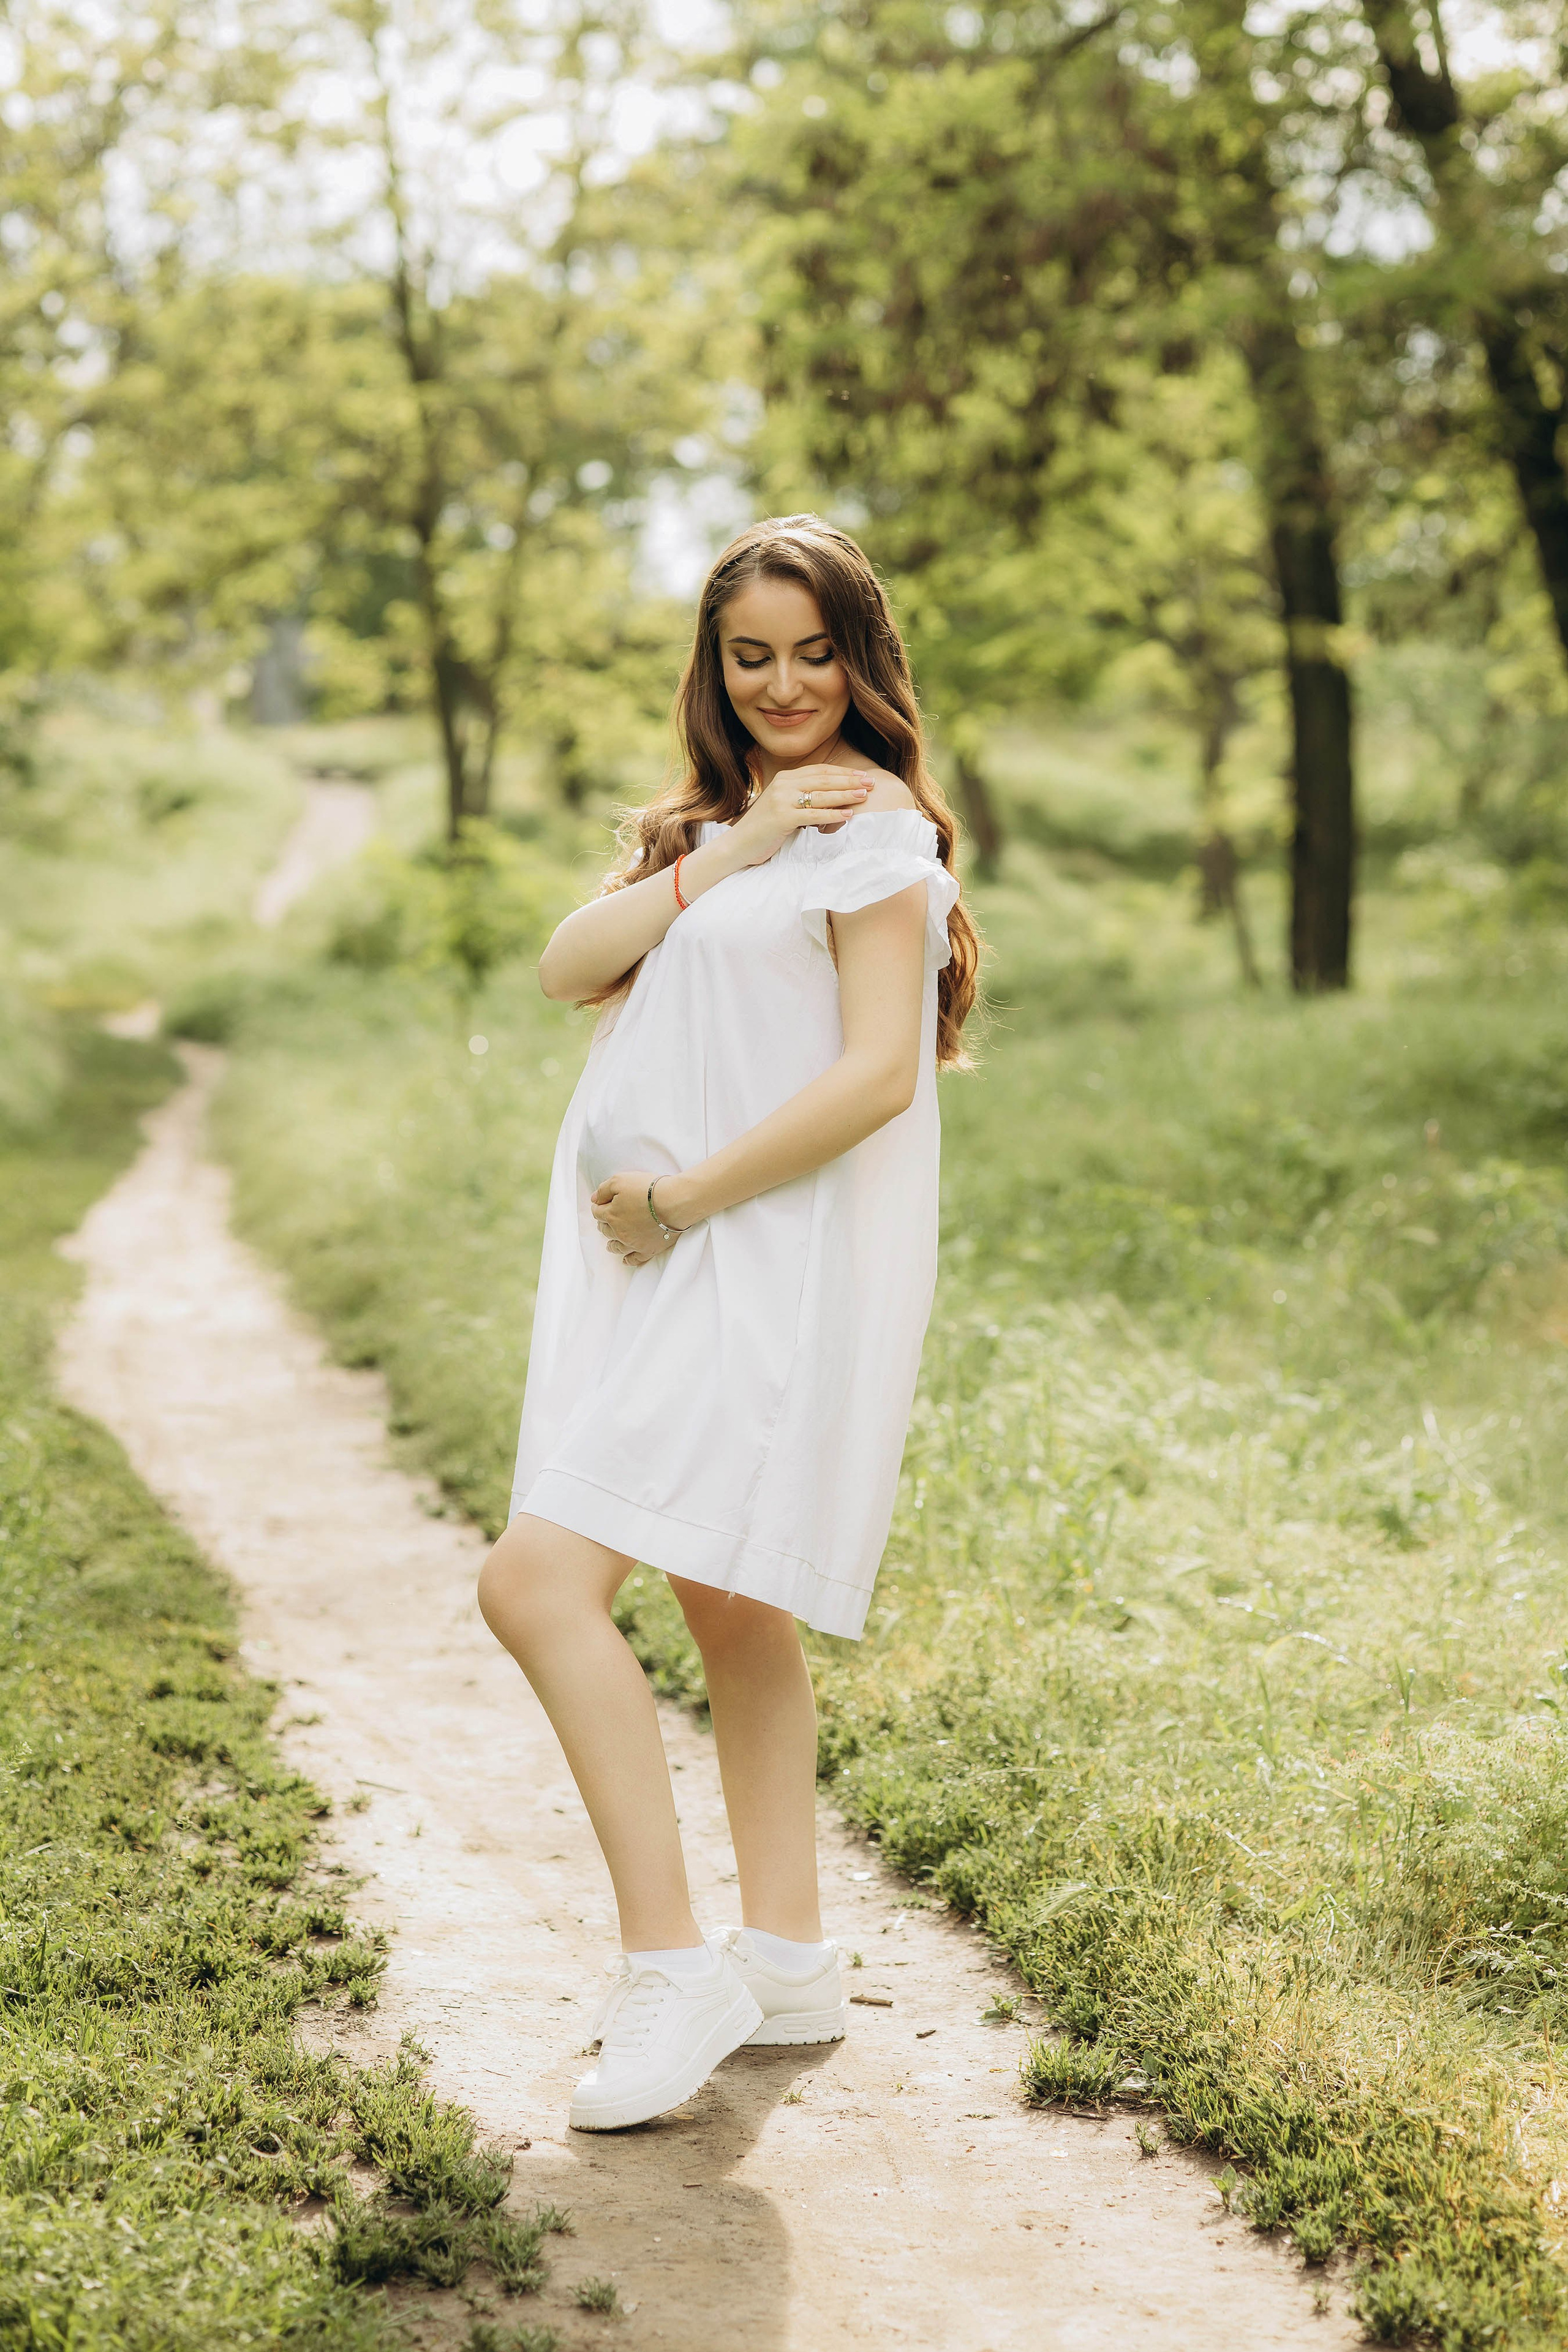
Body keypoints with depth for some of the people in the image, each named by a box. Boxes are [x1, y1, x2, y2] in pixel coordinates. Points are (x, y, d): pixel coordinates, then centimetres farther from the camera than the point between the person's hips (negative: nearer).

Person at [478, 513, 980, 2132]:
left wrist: (680, 1199, -15)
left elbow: (877, 1074, -18)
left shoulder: (876, 830, -7)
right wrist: (723, 853, -9)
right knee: (723, 1606, 14)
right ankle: (785, 1962, 25)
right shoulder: (705, 820, 18)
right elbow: (570, 968, 3)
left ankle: (671, 1971, -11)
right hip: (658, 1265, 9)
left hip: (767, 1261, -9)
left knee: (538, 1584, -18)